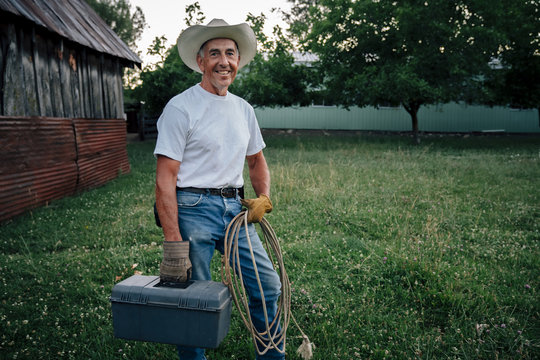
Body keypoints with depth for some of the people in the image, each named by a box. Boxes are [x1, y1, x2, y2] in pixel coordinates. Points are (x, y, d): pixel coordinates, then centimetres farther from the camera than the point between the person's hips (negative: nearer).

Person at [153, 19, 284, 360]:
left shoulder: (244, 108, 11)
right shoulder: (181, 107, -9)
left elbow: (256, 159, 24)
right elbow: (165, 179, -13)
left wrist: (263, 198, 5)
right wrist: (173, 242, -18)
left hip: (235, 207, 6)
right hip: (193, 209, -6)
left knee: (268, 284, 8)